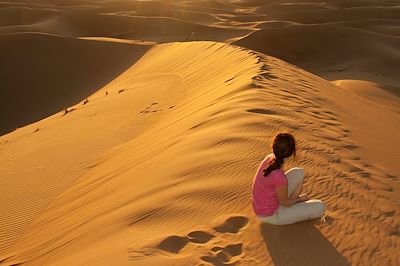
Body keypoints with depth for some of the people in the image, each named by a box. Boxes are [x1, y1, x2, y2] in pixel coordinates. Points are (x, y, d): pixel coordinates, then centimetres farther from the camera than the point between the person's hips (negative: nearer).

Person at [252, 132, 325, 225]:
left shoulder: (269, 158, -13)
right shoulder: (278, 176, -36)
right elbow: (285, 203, -17)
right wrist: (300, 198, 3)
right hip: (270, 216, -7)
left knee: (299, 172, 6)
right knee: (320, 206, -3)